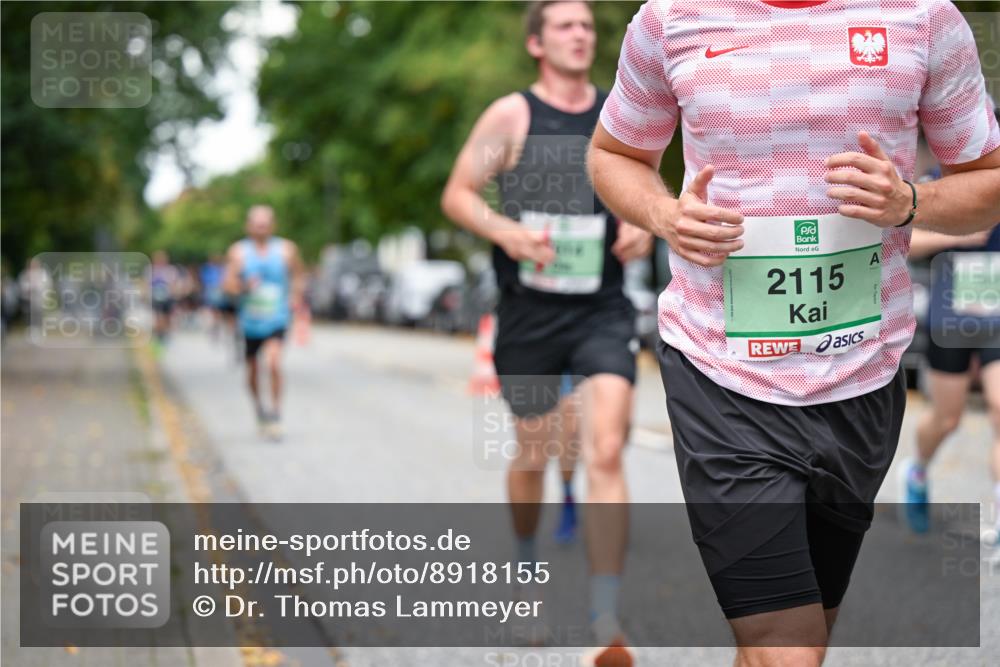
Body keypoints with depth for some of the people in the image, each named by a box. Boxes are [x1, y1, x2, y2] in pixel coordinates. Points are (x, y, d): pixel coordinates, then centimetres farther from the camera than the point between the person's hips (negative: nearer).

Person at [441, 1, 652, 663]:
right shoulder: (511, 115, -2)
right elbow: (457, 195, -2)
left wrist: (645, 227, -5)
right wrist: (507, 231, -21)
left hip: (602, 309, 1)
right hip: (529, 310, -1)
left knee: (606, 452, -15)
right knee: (534, 453, 14)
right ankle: (527, 570, 44)